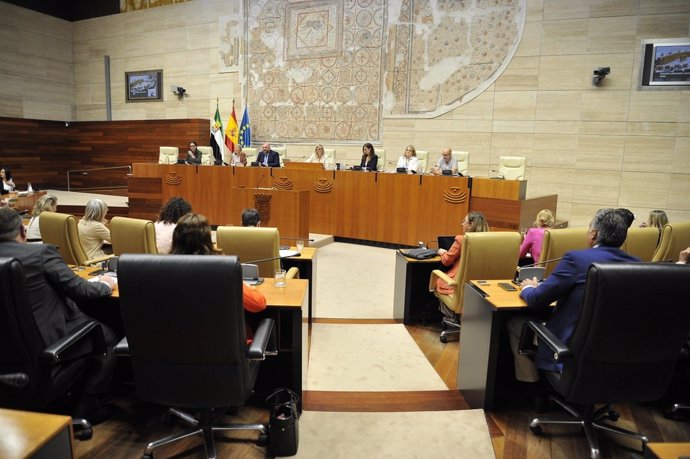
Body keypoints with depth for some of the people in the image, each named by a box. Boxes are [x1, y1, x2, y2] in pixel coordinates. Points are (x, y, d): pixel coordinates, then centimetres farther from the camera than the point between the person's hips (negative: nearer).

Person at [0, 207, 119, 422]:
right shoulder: (41, 252, -17)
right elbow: (78, 289, -14)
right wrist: (106, 285, 5)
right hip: (49, 339, -7)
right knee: (112, 337, 11)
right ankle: (87, 406, 12)